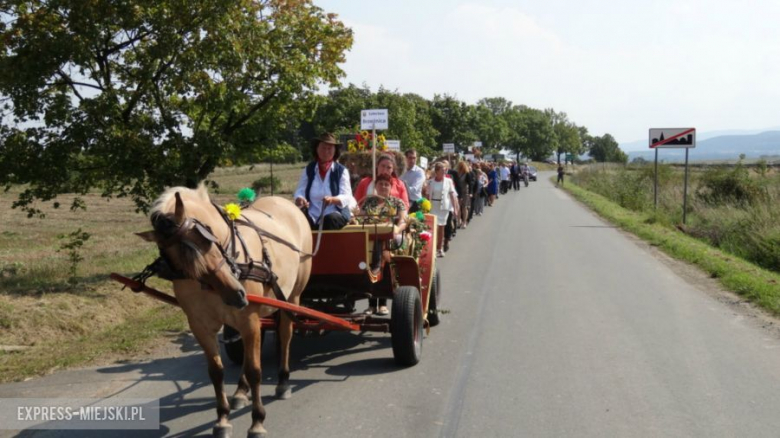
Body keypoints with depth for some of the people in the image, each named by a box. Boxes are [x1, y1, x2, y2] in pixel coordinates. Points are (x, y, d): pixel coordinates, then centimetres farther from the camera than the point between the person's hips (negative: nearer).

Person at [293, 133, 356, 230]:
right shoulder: (308, 169, 13)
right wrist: (299, 199, -21)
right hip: (312, 217, 2)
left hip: (335, 216, -1)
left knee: (331, 219, -35)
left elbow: (346, 197, -6)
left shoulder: (342, 171, 5)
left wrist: (333, 199, -29)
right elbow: (300, 191, 5)